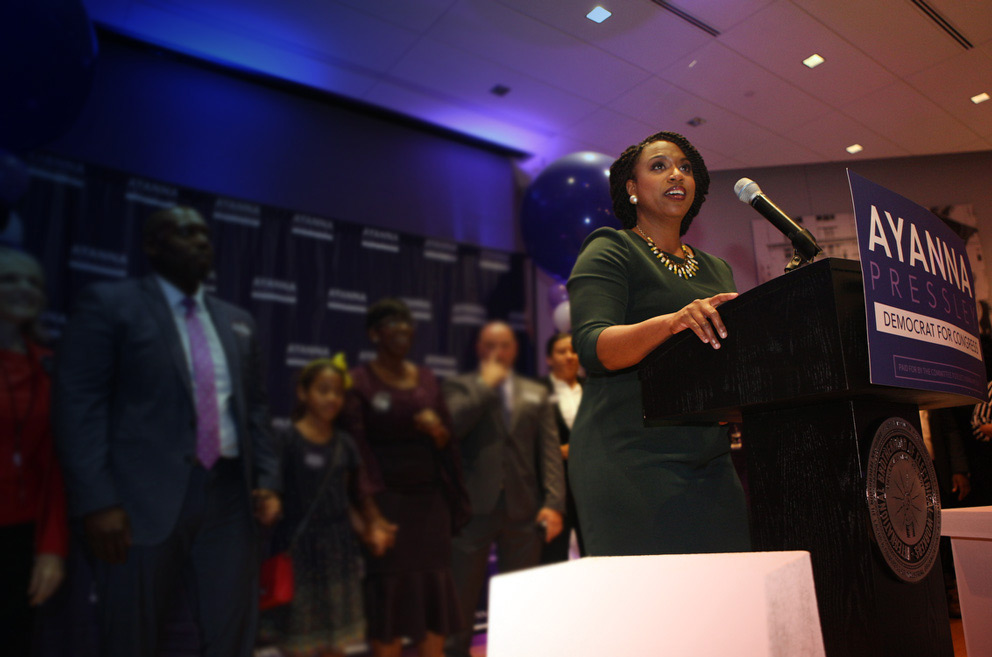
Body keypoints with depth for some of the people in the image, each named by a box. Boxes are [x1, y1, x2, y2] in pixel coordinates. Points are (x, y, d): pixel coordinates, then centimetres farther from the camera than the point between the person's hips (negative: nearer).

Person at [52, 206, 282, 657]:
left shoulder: (237, 322, 16)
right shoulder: (108, 303, 0)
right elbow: (79, 405, -7)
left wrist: (267, 480, 5)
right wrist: (98, 501, -14)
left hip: (229, 493, 5)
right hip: (143, 497, -4)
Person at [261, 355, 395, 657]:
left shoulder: (345, 443, 4)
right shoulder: (289, 441, -10)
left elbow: (350, 495, 8)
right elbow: (281, 495, -11)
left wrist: (371, 529, -7)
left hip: (338, 547, 4)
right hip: (299, 546, -4)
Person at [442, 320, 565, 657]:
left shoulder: (536, 393, 14)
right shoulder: (460, 386, 7)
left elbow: (550, 453, 7)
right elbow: (451, 426, -13)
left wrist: (553, 503, -4)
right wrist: (486, 384, -7)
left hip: (523, 509, 3)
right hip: (474, 506, -2)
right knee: (461, 595, 3)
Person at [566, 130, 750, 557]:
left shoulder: (716, 269, 21)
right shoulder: (609, 251, 1)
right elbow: (593, 347, -15)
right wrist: (670, 323, -31)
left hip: (709, 459, 6)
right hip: (631, 457, -6)